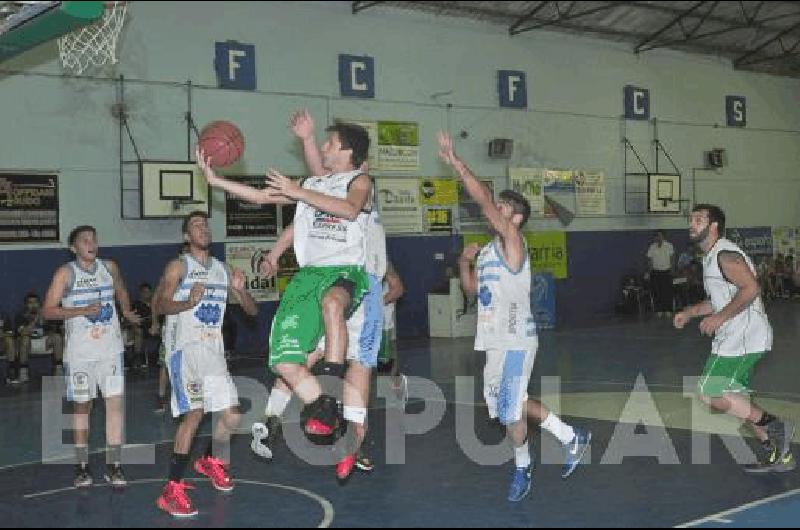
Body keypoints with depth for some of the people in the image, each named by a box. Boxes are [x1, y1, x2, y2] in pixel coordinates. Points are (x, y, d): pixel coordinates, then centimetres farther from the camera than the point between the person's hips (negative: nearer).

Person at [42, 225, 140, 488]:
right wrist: (82, 311, -19)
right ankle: (82, 466, 18)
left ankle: (113, 466, 1)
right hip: (80, 351, -2)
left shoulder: (109, 267, 7)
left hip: (110, 349, 2)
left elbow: (121, 292, 26)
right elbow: (47, 311, -9)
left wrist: (126, 311, 8)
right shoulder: (65, 273, -4)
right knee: (82, 406, 7)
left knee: (115, 403, -5)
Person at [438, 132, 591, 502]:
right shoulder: (488, 251, 15)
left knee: (512, 412, -3)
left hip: (516, 341, -9)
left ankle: (522, 467, 21)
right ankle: (572, 438, 31)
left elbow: (484, 200, -22)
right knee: (511, 405, 18)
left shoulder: (512, 242, -11)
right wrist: (464, 263, 6)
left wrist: (453, 162, -21)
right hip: (496, 342, 9)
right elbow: (472, 289, 24)